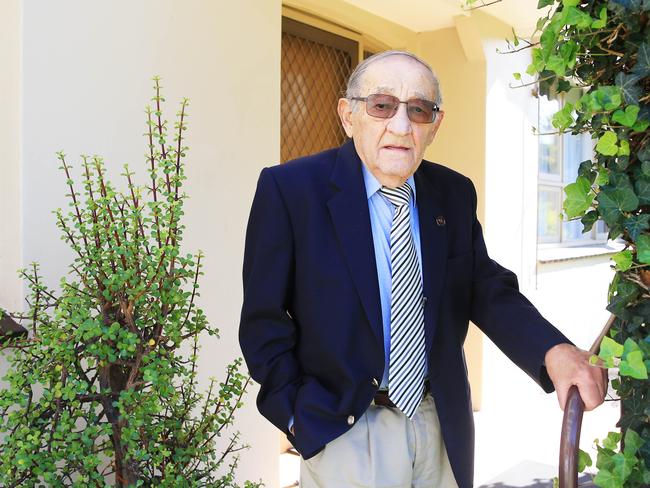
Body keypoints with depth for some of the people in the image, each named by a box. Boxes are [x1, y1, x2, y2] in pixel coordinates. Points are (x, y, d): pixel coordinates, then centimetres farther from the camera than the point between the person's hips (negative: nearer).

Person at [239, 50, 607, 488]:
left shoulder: (455, 193, -1)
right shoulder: (289, 189, -14)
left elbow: (486, 289, -1)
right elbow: (264, 321, -10)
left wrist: (554, 351, -19)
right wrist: (301, 419, -14)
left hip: (443, 425, 5)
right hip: (344, 432, -4)